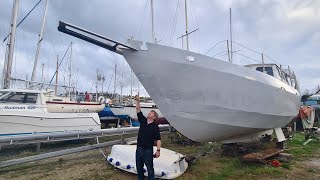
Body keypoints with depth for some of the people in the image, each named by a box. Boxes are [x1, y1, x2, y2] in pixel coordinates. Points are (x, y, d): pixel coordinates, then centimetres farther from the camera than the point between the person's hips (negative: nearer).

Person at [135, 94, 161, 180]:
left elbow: (158, 139, -10)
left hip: (148, 150, -5)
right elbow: (138, 110, 0)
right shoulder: (143, 120, 4)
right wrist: (138, 101, -9)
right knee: (139, 168, 17)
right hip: (139, 149, 5)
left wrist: (158, 150, -17)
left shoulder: (155, 126, -8)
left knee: (150, 169, 6)